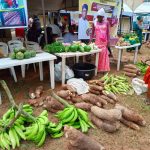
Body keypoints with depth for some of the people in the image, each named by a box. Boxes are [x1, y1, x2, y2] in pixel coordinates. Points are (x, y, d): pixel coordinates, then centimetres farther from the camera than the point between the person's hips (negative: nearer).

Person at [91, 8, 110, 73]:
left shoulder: (106, 23, 1)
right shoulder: (94, 23, 2)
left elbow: (108, 33, 1)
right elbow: (93, 33, 5)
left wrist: (108, 42, -5)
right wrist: (90, 40, -4)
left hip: (104, 42, 0)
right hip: (97, 41, 0)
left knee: (104, 55, 0)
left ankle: (104, 69, 9)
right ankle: (97, 68, 9)